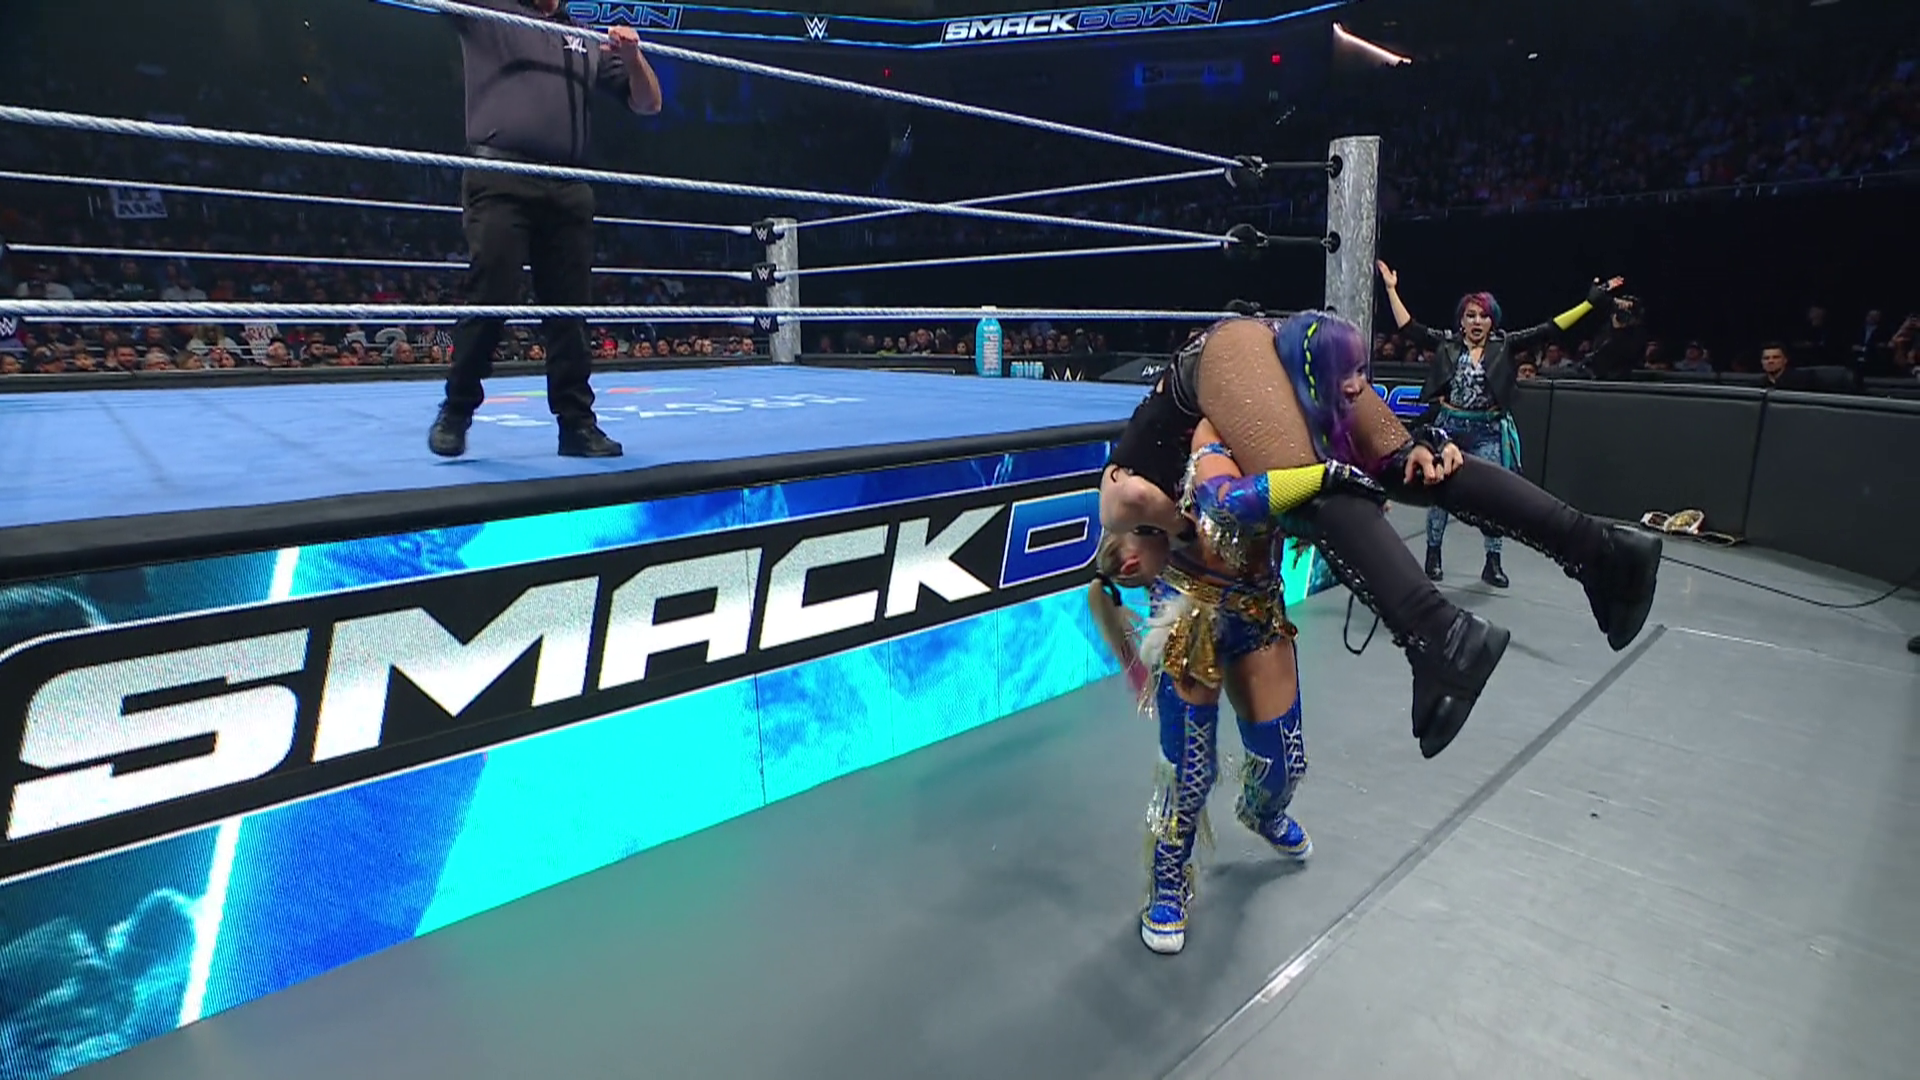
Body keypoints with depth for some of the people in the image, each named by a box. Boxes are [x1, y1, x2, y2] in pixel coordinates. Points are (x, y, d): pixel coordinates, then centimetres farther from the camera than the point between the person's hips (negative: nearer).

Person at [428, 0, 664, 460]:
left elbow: (648, 103, 19)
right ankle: (455, 413, 6)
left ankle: (577, 423, 6)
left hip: (568, 190, 3)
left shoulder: (587, 41, 23)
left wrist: (632, 56, 2)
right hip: (500, 183, -3)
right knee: (490, 301, -9)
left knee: (569, 309, 1)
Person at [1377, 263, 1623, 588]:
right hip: (1448, 427, 0)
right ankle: (1433, 555, 21)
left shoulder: (1504, 345, 2)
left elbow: (1549, 329, -1)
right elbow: (1409, 327, -2)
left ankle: (1493, 563, 10)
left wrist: (1589, 303, -5)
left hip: (1487, 432, 0)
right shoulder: (1446, 342, 1)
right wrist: (1391, 289, -5)